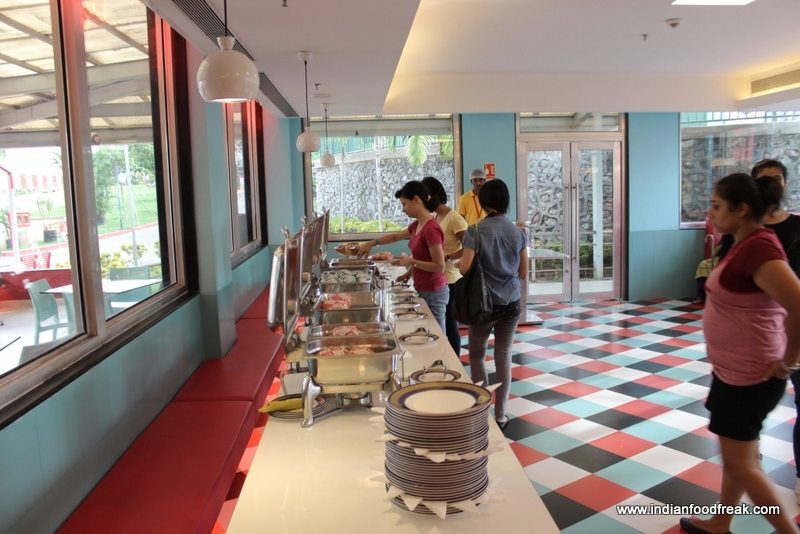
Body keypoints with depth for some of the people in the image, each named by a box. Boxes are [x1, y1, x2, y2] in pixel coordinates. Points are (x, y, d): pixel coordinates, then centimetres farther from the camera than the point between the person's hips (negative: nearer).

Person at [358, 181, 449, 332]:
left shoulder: (431, 229, -21)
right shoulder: (417, 225, 6)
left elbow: (440, 266, -21)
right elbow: (396, 236, 25)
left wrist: (411, 262, -18)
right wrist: (372, 243, 19)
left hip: (433, 293, -9)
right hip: (423, 290, 9)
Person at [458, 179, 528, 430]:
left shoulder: (476, 231, -11)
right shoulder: (518, 232, 1)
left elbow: (464, 268, -18)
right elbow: (523, 273, 5)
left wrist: (455, 263, 3)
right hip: (511, 304, 3)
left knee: (476, 356, 15)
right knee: (504, 357, 11)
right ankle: (500, 415, 17)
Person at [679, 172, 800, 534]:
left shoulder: (757, 248, -24)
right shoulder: (748, 244, 8)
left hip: (749, 374, -10)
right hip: (736, 369, 10)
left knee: (740, 464, 5)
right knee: (739, 456, 21)